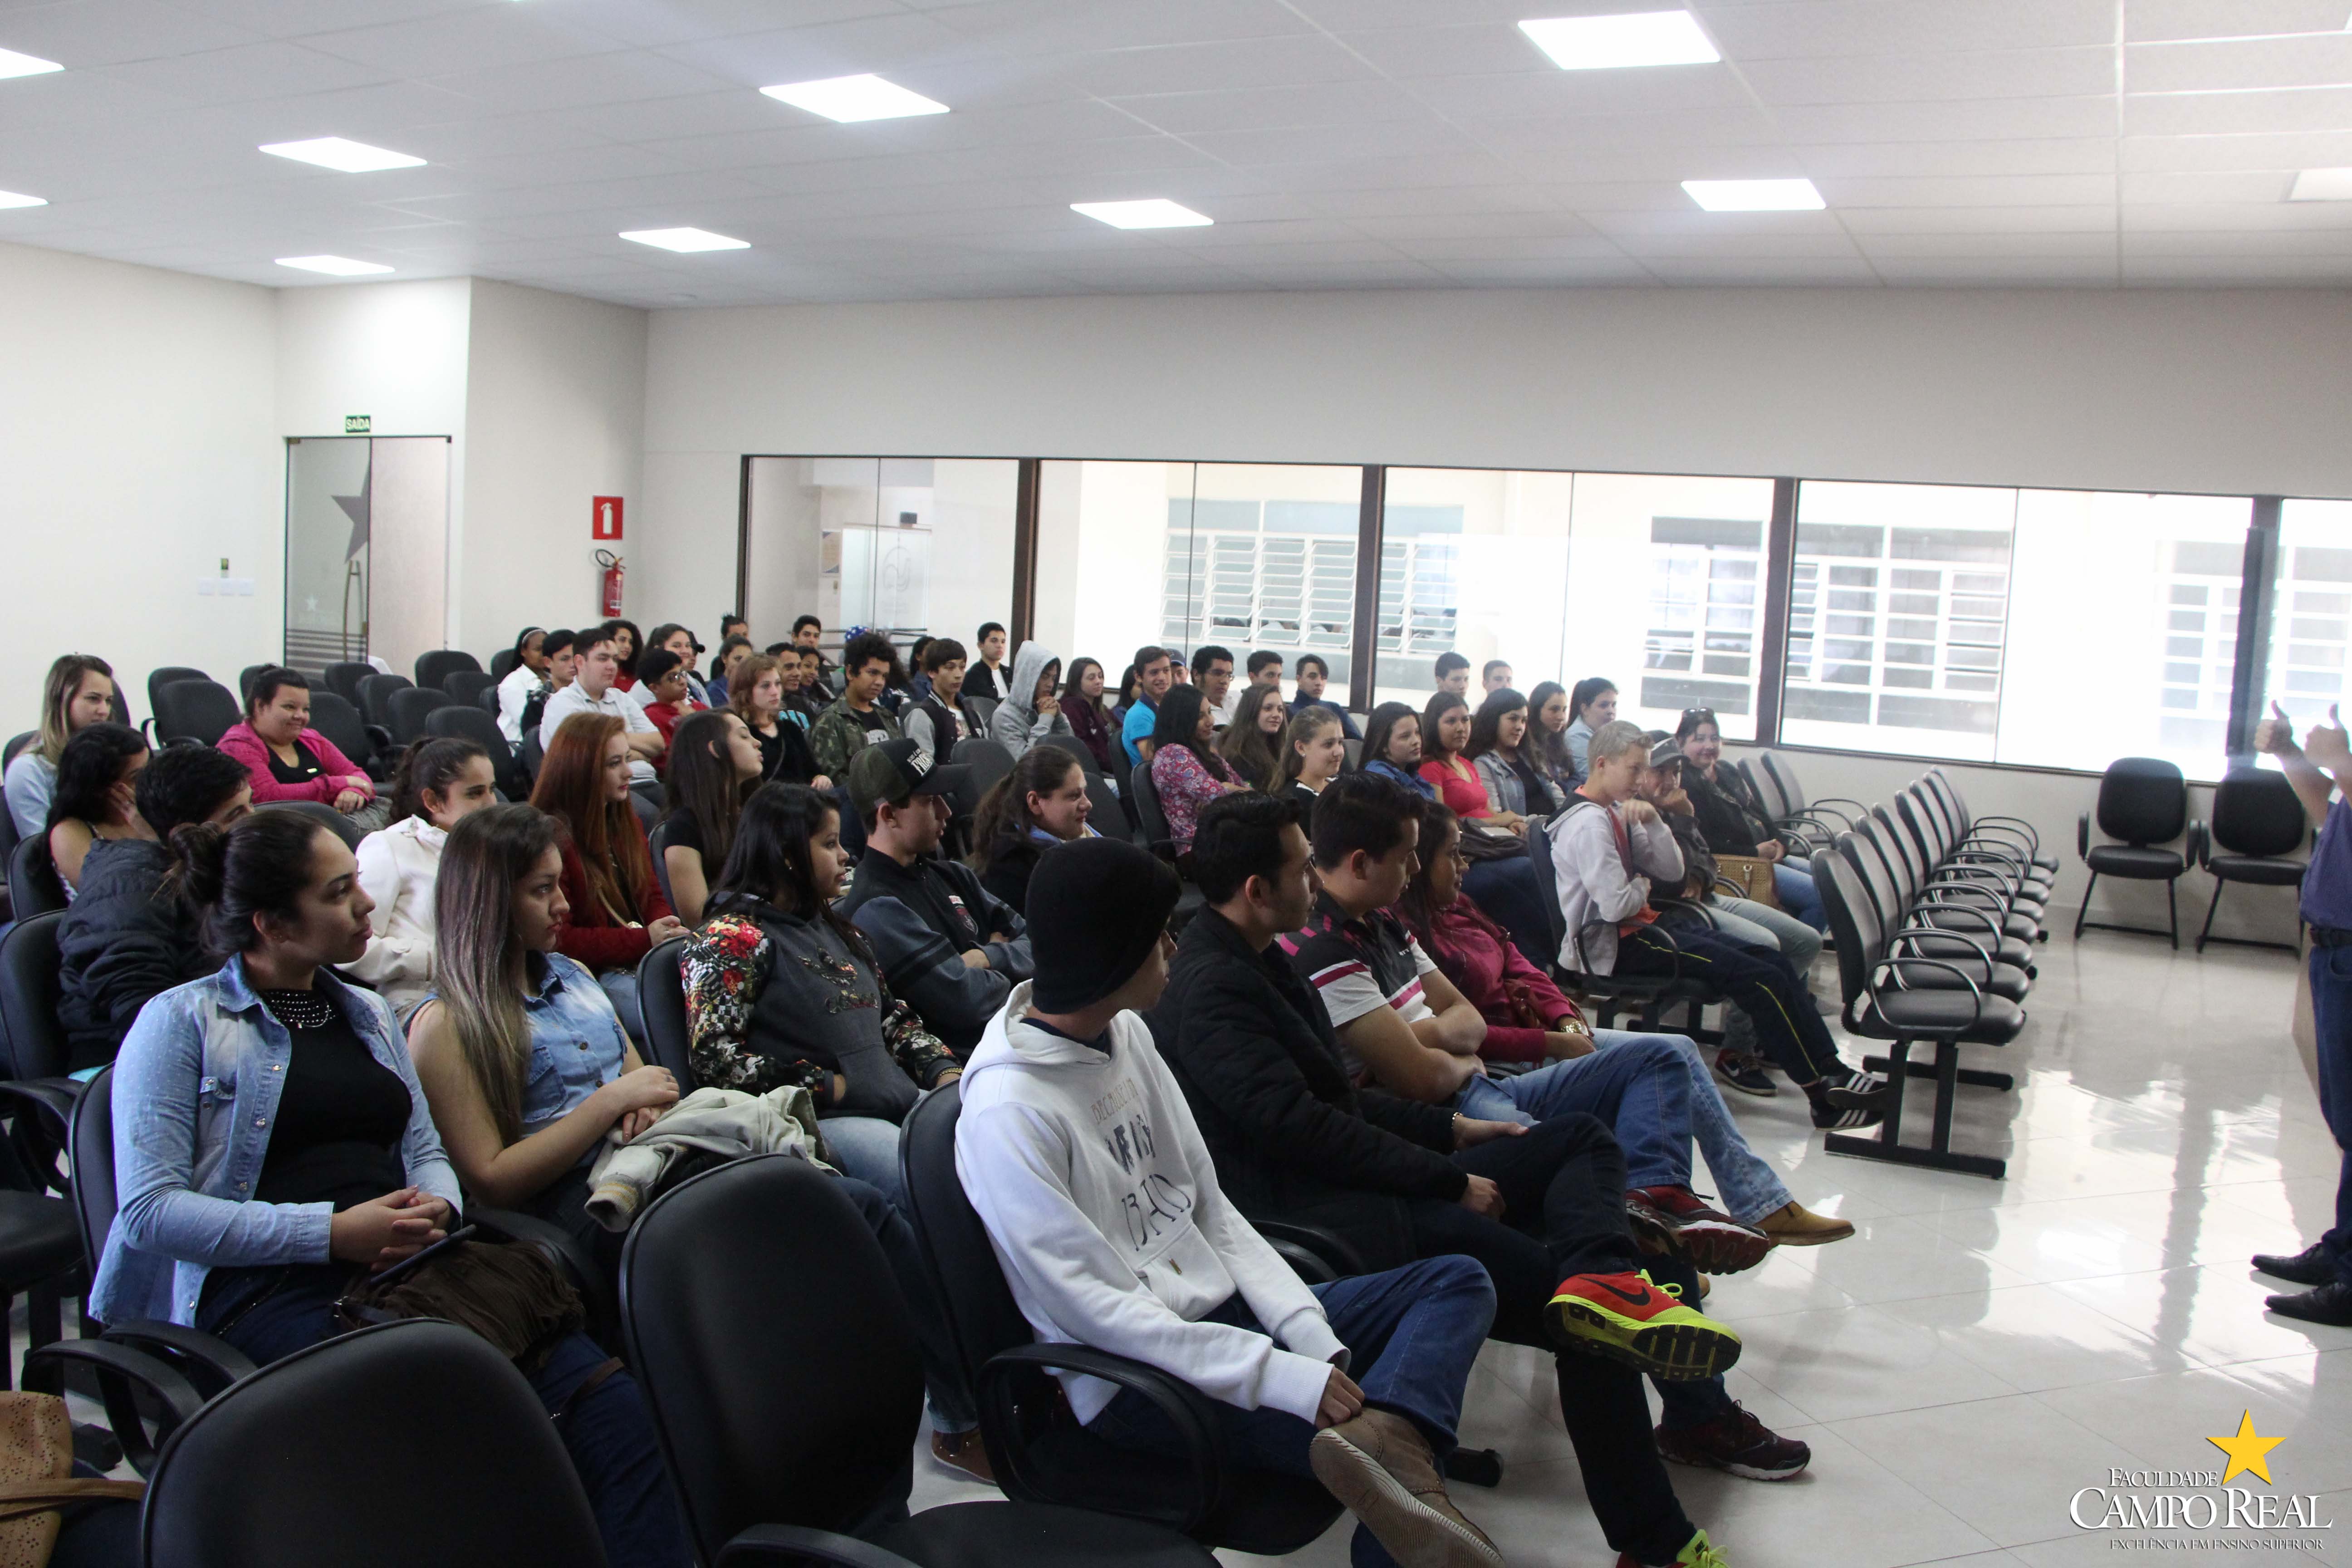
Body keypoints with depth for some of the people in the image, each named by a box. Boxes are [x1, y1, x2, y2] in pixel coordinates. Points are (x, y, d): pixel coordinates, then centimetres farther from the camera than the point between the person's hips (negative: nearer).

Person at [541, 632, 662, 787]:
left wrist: (622, 738, -3)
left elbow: (658, 744, 14)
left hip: (647, 782, 7)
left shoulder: (621, 700, 23)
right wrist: (639, 753, 4)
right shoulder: (562, 703, 1)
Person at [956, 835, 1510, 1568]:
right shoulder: (1006, 1114, -20)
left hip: (1225, 1311, 9)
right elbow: (1097, 1311, -22)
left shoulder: (1125, 1032, 6)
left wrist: (1313, 1339, -6)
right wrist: (1294, 1379, -25)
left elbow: (1211, 1210, 8)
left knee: (1458, 1282, -6)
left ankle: (1386, 1436, -28)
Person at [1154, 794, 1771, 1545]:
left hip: (1371, 1182, 11)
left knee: (1582, 1138, 4)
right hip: (1327, 1221, -11)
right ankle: (1653, 1538, -8)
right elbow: (1299, 1125, -22)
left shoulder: (1255, 961, 17)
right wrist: (1453, 1181, -14)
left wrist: (1452, 1130, 13)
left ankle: (1607, 1278, -26)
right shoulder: (1210, 989, -16)